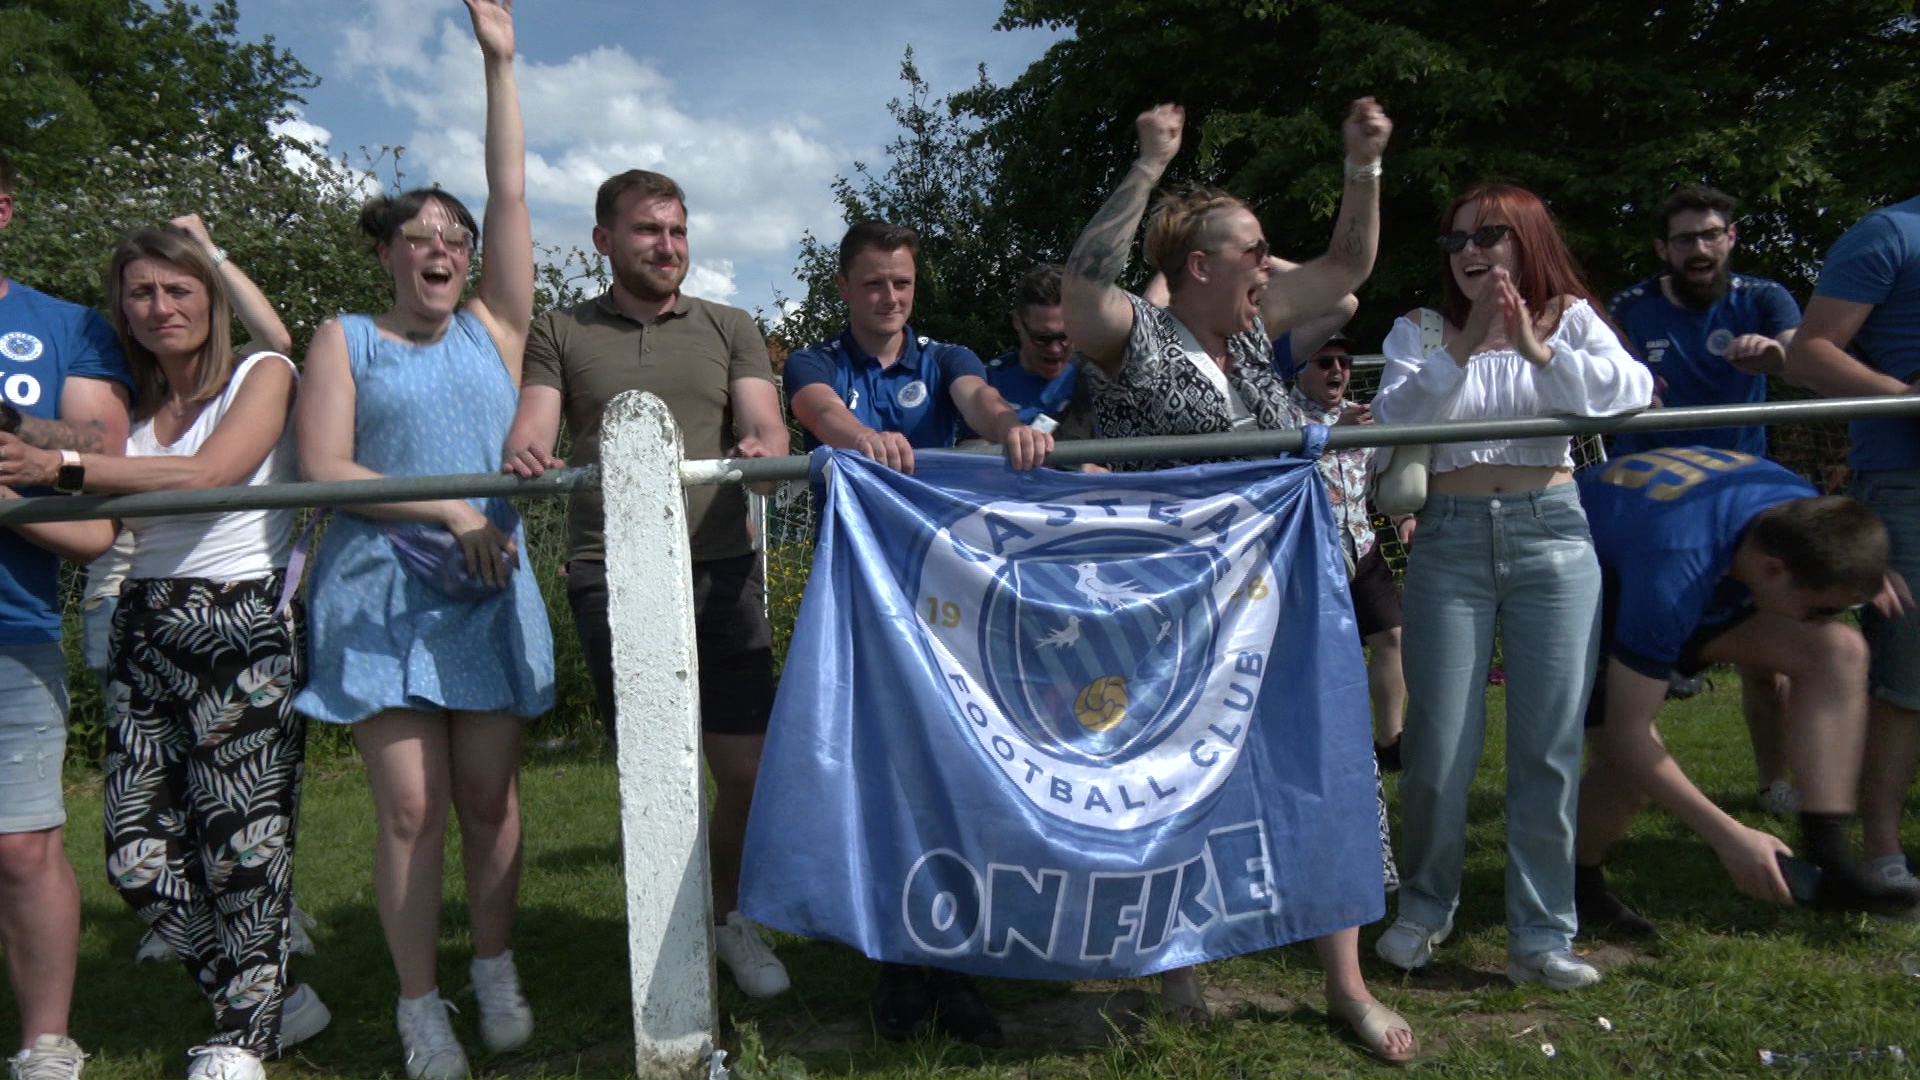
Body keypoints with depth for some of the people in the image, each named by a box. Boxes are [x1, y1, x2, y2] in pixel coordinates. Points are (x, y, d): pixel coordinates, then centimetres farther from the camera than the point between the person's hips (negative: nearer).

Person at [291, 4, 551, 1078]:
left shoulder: (494, 329, 13)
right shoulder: (347, 340, 8)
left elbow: (512, 199, 8)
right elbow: (322, 468, -2)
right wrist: (444, 509, -12)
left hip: (489, 589, 2)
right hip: (384, 591, -2)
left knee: (490, 797, 5)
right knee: (411, 806, -3)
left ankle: (497, 973, 22)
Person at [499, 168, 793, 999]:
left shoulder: (729, 329, 16)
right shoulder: (559, 333, 14)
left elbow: (766, 424, 4)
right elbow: (530, 427, 2)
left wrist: (762, 448, -21)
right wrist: (524, 455, -23)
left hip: (719, 570, 1)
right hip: (612, 577, -1)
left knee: (748, 772, 1)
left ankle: (729, 915, 27)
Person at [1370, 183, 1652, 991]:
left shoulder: (1571, 319, 8)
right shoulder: (1422, 331, 7)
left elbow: (1631, 391, -9)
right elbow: (1394, 415, -10)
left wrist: (1538, 350, -19)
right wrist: (1464, 346, -19)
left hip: (1551, 537, 1)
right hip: (1451, 539, 0)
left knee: (1549, 748, 2)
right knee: (1437, 751, 0)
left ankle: (1542, 938, 14)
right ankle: (1424, 910, 23)